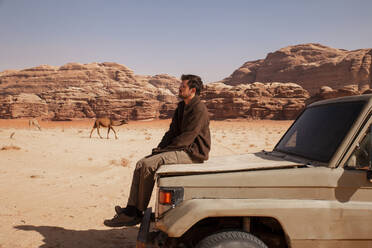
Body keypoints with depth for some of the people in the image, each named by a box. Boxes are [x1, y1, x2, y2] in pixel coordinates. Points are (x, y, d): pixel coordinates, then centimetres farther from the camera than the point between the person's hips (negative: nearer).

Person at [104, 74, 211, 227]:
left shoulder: (199, 109, -14)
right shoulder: (181, 106, 16)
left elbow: (187, 137, -20)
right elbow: (172, 131, 15)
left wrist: (164, 150, -16)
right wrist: (159, 148, 0)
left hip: (193, 153, -9)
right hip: (181, 150, 10)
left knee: (148, 165, -22)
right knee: (140, 164, -4)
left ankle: (137, 213, -8)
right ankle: (130, 210, -6)